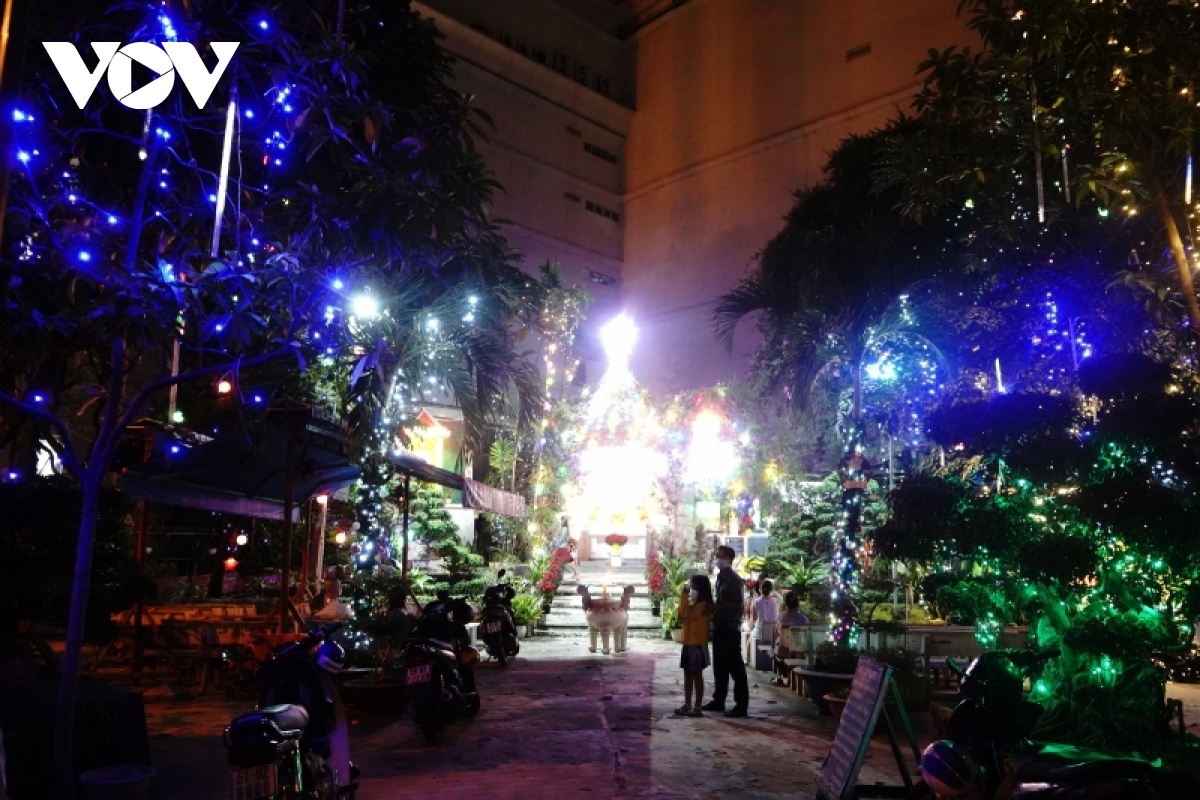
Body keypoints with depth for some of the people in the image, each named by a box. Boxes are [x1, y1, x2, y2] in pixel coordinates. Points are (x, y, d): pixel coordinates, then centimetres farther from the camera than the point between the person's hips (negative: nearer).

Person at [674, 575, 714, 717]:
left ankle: (697, 707, 2)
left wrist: (684, 596, -20)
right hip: (689, 643, 10)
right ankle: (687, 705, 20)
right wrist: (684, 597, 1)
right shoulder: (695, 604, 16)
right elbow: (682, 617, 11)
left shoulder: (703, 605, -15)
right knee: (688, 674, 13)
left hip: (697, 644, -10)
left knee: (697, 675, -3)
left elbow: (686, 615, -24)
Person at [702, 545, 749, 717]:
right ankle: (718, 700, 23)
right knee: (719, 666, 14)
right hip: (719, 627, 9)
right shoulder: (720, 577, 14)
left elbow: (737, 605, -19)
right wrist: (713, 609, 7)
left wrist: (716, 607, -21)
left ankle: (741, 704, -2)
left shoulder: (734, 579, -12)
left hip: (730, 628, -9)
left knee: (735, 666, -5)